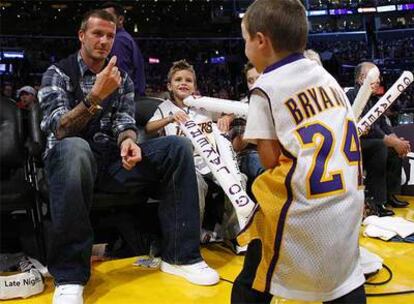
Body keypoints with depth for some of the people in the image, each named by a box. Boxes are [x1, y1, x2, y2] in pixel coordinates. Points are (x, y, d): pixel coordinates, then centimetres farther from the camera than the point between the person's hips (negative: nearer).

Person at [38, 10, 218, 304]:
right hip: (71, 158, -4)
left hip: (112, 159, 4)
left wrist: (128, 141, -22)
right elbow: (60, 130, -15)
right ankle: (69, 275, -32)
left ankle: (180, 255, -16)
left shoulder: (122, 78, 13)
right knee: (75, 148, -41)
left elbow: (125, 123, 3)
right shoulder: (57, 73, -1)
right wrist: (96, 95, -29)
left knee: (177, 145, -17)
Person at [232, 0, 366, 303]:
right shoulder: (326, 76, 10)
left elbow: (271, 159, -10)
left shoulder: (266, 87, -8)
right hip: (349, 200, 7)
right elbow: (343, 135, 14)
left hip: (305, 207, -6)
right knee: (342, 275, 23)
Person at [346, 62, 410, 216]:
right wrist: (392, 142, -21)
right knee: (380, 146, -30)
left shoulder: (373, 98, 14)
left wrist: (396, 140, -6)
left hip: (367, 141, 10)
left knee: (397, 147, 4)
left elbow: (383, 124, 13)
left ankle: (390, 195, 8)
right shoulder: (353, 95, -16)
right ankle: (376, 201, -25)